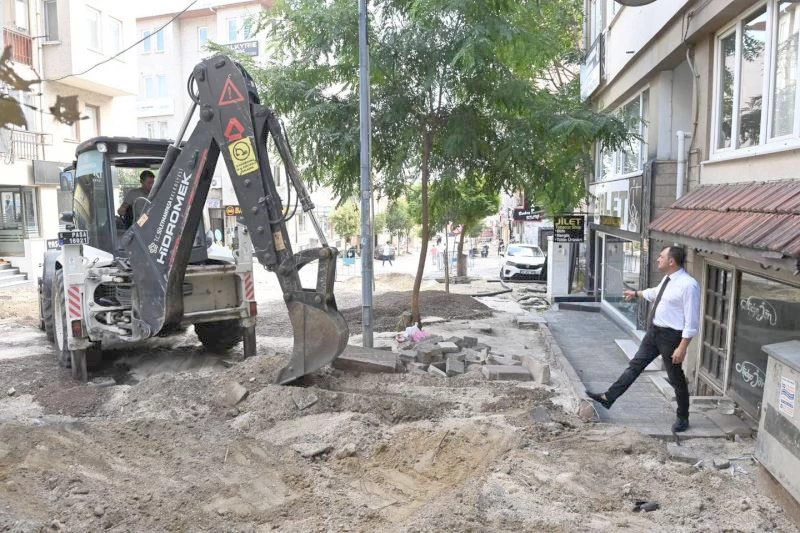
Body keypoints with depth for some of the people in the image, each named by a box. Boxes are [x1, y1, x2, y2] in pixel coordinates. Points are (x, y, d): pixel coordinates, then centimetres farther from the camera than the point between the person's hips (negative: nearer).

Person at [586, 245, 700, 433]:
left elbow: (692, 322, -22)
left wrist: (682, 348, -24)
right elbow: (655, 293, 29)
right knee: (635, 365, 12)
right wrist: (636, 294, 44)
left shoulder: (688, 285, -22)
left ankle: (683, 418, 26)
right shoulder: (668, 279, 4)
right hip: (653, 332, 8)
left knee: (676, 378, 7)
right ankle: (608, 398, 18)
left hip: (671, 336, -8)